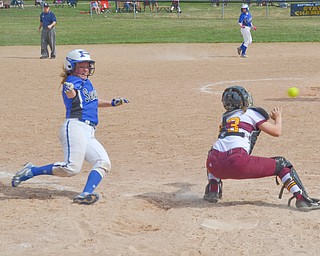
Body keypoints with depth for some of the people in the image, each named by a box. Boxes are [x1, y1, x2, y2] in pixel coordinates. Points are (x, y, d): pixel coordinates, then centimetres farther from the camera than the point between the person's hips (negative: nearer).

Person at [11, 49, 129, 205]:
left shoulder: (87, 83, 23)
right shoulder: (73, 81, -3)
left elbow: (93, 101, 40)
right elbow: (72, 95, -28)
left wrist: (112, 103, 31)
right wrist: (70, 90, -51)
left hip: (89, 133, 9)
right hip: (75, 127, -9)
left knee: (103, 163, -7)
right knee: (72, 167, -21)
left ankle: (86, 194, -22)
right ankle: (31, 171, -9)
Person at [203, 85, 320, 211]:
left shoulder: (225, 117, 28)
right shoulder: (252, 113, 14)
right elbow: (276, 132, 10)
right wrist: (278, 117, 32)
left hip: (214, 165, 5)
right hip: (238, 163, -5)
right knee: (282, 164, 9)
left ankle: (212, 191, 22)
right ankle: (302, 199, -5)